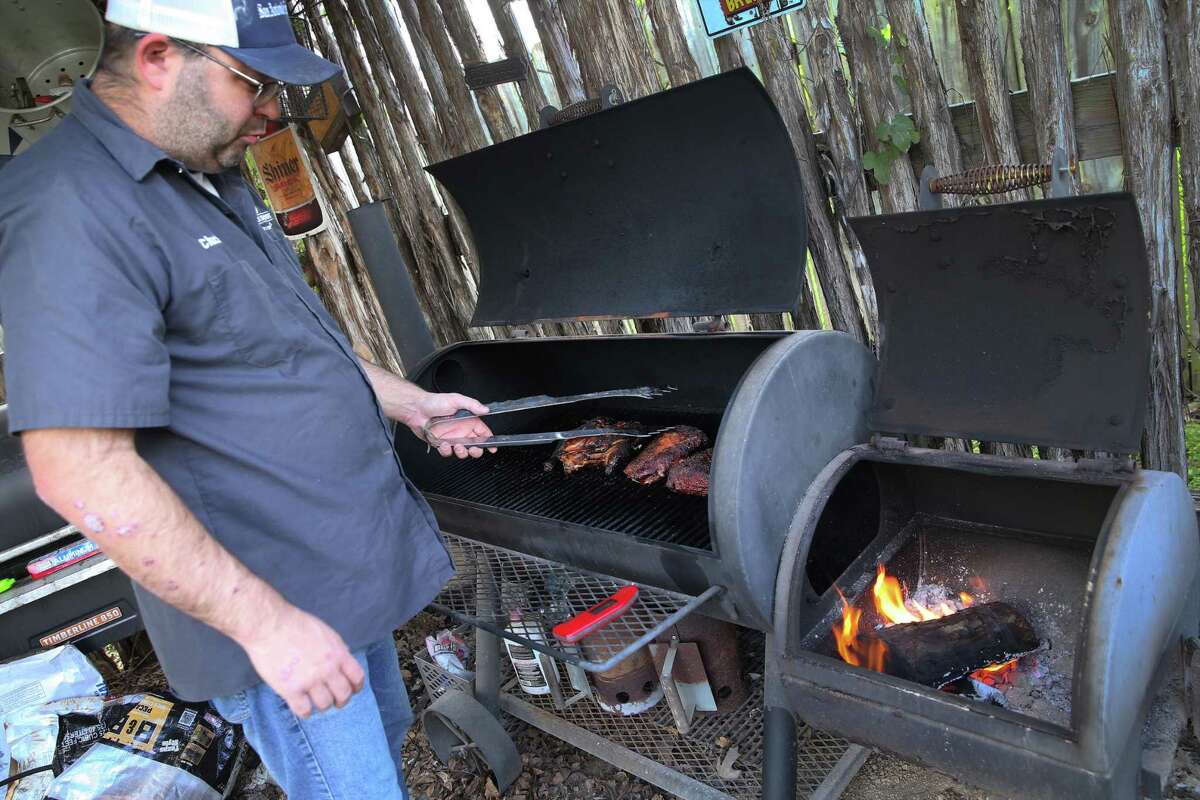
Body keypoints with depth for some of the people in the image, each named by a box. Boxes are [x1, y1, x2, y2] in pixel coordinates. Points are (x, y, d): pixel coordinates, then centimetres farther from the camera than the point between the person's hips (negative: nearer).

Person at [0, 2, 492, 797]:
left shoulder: (211, 177, 8)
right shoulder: (72, 210, -23)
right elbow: (80, 471, -28)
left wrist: (408, 401, 19)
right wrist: (267, 621, -26)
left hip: (357, 560, 9)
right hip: (271, 598, -9)